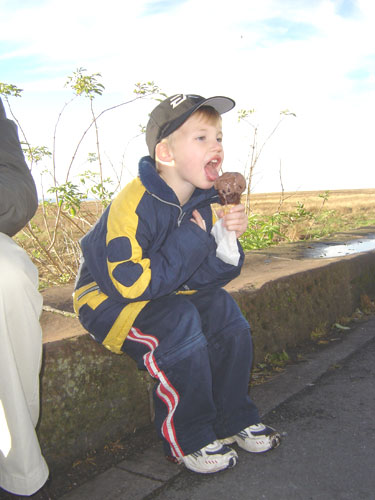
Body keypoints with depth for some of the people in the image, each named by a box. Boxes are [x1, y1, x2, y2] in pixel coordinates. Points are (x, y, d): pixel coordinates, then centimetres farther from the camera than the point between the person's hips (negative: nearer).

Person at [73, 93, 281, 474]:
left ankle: (233, 418, 11)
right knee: (180, 323, -30)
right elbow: (130, 284, -31)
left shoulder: (202, 202, -1)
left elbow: (204, 275, -1)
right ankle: (188, 440, -8)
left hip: (164, 294, 8)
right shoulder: (133, 205, -26)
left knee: (223, 310, -7)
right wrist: (189, 246, -28)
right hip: (106, 298, -8)